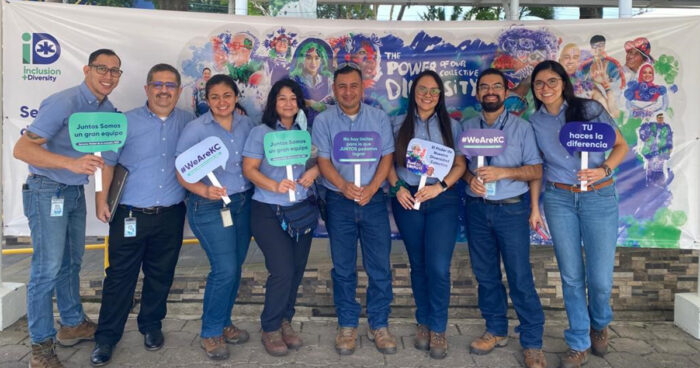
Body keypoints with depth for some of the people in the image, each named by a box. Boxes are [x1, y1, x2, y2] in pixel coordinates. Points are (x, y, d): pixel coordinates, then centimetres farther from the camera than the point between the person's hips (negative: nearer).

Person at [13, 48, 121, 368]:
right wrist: (71, 163, -37)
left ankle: (73, 324, 34)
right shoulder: (63, 103, -20)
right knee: (47, 268, -3)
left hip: (76, 191, 8)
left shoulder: (108, 109, 4)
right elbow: (22, 149, -25)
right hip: (47, 191, -7)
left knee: (72, 262, 18)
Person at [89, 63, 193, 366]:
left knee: (161, 275, 14)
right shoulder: (127, 122, -2)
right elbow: (107, 161, -2)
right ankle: (106, 337, 18)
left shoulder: (188, 122, 5)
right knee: (120, 276, 3)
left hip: (171, 216, 2)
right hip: (130, 214, -2)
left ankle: (151, 325, 33)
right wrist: (101, 198, -9)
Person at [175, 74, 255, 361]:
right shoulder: (195, 128, -8)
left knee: (234, 268, 11)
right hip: (210, 207, -5)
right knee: (224, 270, -8)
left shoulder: (246, 124, 5)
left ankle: (224, 323, 31)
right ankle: (211, 333, 12)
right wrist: (204, 190, -28)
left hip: (244, 203, 5)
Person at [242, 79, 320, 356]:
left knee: (297, 270, 9)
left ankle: (285, 321, 28)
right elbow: (249, 169, -9)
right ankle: (270, 328, 10)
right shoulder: (260, 132, -3)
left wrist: (315, 170, -10)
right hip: (269, 211, -5)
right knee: (282, 271, -11)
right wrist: (275, 186, -24)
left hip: (302, 210, 5)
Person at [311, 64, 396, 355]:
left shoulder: (379, 118, 6)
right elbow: (323, 161, -4)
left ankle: (379, 325, 18)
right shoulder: (323, 121, 4)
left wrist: (371, 188, -15)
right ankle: (347, 326, 21)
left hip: (374, 199, 1)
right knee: (343, 267, 8)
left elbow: (387, 157, 1)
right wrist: (344, 186, -22)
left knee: (380, 265, 3)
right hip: (339, 201, 0)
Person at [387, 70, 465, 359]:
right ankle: (423, 323, 26)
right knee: (418, 265, 10)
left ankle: (438, 329, 9)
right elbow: (389, 161, 7)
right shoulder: (399, 125, 8)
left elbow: (460, 165, 3)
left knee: (438, 267, -8)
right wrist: (397, 187, -10)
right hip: (408, 199, 1)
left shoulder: (451, 126, 7)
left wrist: (440, 186, -13)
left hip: (443, 200, -1)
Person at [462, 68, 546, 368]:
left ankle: (532, 344, 9)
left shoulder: (522, 127, -1)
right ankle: (496, 331, 27)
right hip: (476, 208, 4)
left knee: (520, 277, -3)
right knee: (485, 274, 11)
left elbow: (536, 170, -5)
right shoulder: (467, 127, 9)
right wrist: (470, 177, -13)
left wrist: (503, 172, -20)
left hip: (511, 209, -3)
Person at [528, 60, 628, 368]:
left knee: (600, 277, -1)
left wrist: (603, 169, -16)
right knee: (571, 275, 5)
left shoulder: (590, 109, -2)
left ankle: (599, 325, 33)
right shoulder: (534, 122, 5)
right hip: (558, 199, 2)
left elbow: (621, 145, 2)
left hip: (599, 197, -2)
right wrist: (535, 207, 7)